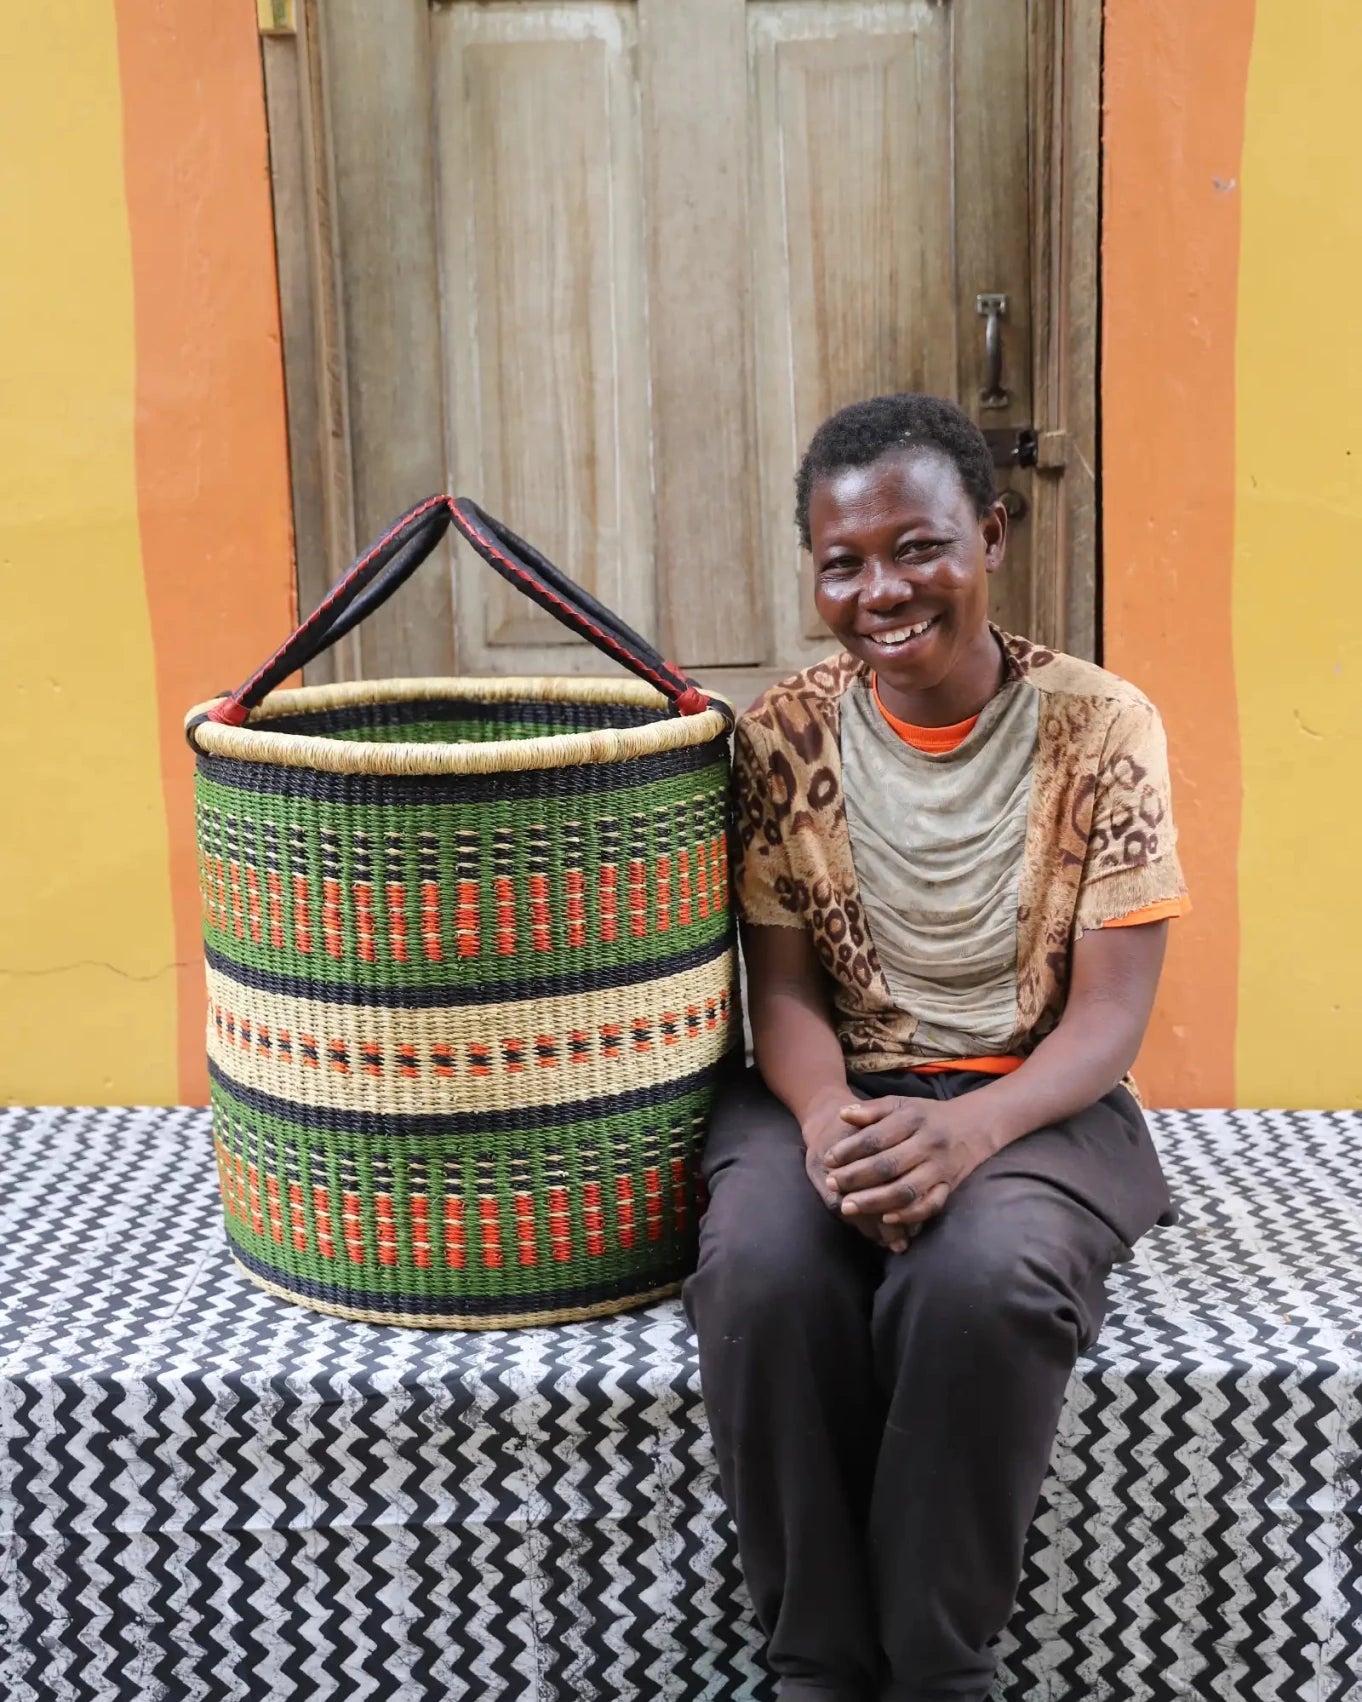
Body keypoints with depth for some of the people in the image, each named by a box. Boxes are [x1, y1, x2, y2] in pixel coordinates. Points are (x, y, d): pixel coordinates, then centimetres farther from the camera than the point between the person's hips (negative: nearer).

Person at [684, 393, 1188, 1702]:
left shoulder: (1099, 726, -4)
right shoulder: (782, 737, 2)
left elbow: (1109, 1012, -7)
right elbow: (783, 987, 1)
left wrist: (966, 1128, -27)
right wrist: (830, 1119, -22)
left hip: (1034, 1102, -1)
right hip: (831, 1094, 2)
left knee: (980, 1284, -35)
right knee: (762, 1269, -31)